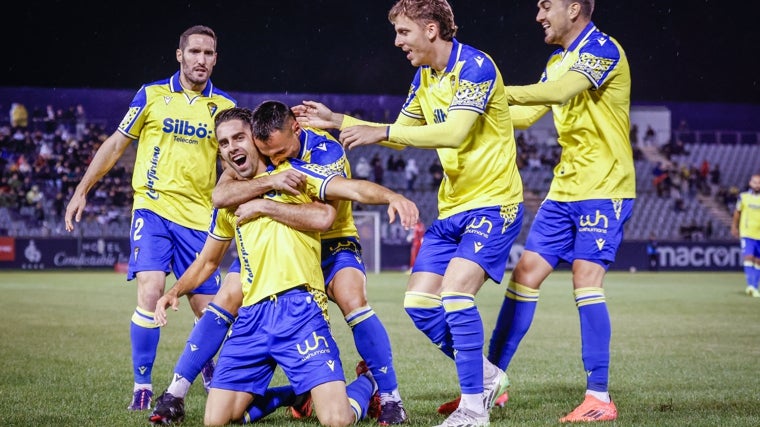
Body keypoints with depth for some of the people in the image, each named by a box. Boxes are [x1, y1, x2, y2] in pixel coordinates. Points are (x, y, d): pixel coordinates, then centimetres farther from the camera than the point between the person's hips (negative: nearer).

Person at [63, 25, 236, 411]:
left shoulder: (224, 107, 6)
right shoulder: (152, 95, 3)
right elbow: (116, 145, 10)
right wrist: (82, 191, 8)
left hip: (198, 217, 2)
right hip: (153, 208, -2)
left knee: (207, 308, 2)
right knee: (150, 292, -19)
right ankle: (142, 386, -8)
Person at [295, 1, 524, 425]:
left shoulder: (475, 66, -16)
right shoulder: (424, 78, 11)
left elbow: (454, 132, -29)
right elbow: (400, 136, 23)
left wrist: (381, 131, -28)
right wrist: (336, 121, 16)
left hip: (493, 203, -9)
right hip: (452, 209, 9)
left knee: (455, 290, -24)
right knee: (419, 303, 1)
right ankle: (487, 377, 18)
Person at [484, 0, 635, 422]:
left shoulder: (603, 49, -13)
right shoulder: (558, 62, 15)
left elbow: (559, 91, -28)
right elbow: (526, 115, 17)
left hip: (604, 188, -8)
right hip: (565, 189, 8)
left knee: (586, 281, -13)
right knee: (526, 273, 4)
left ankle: (600, 398, -9)